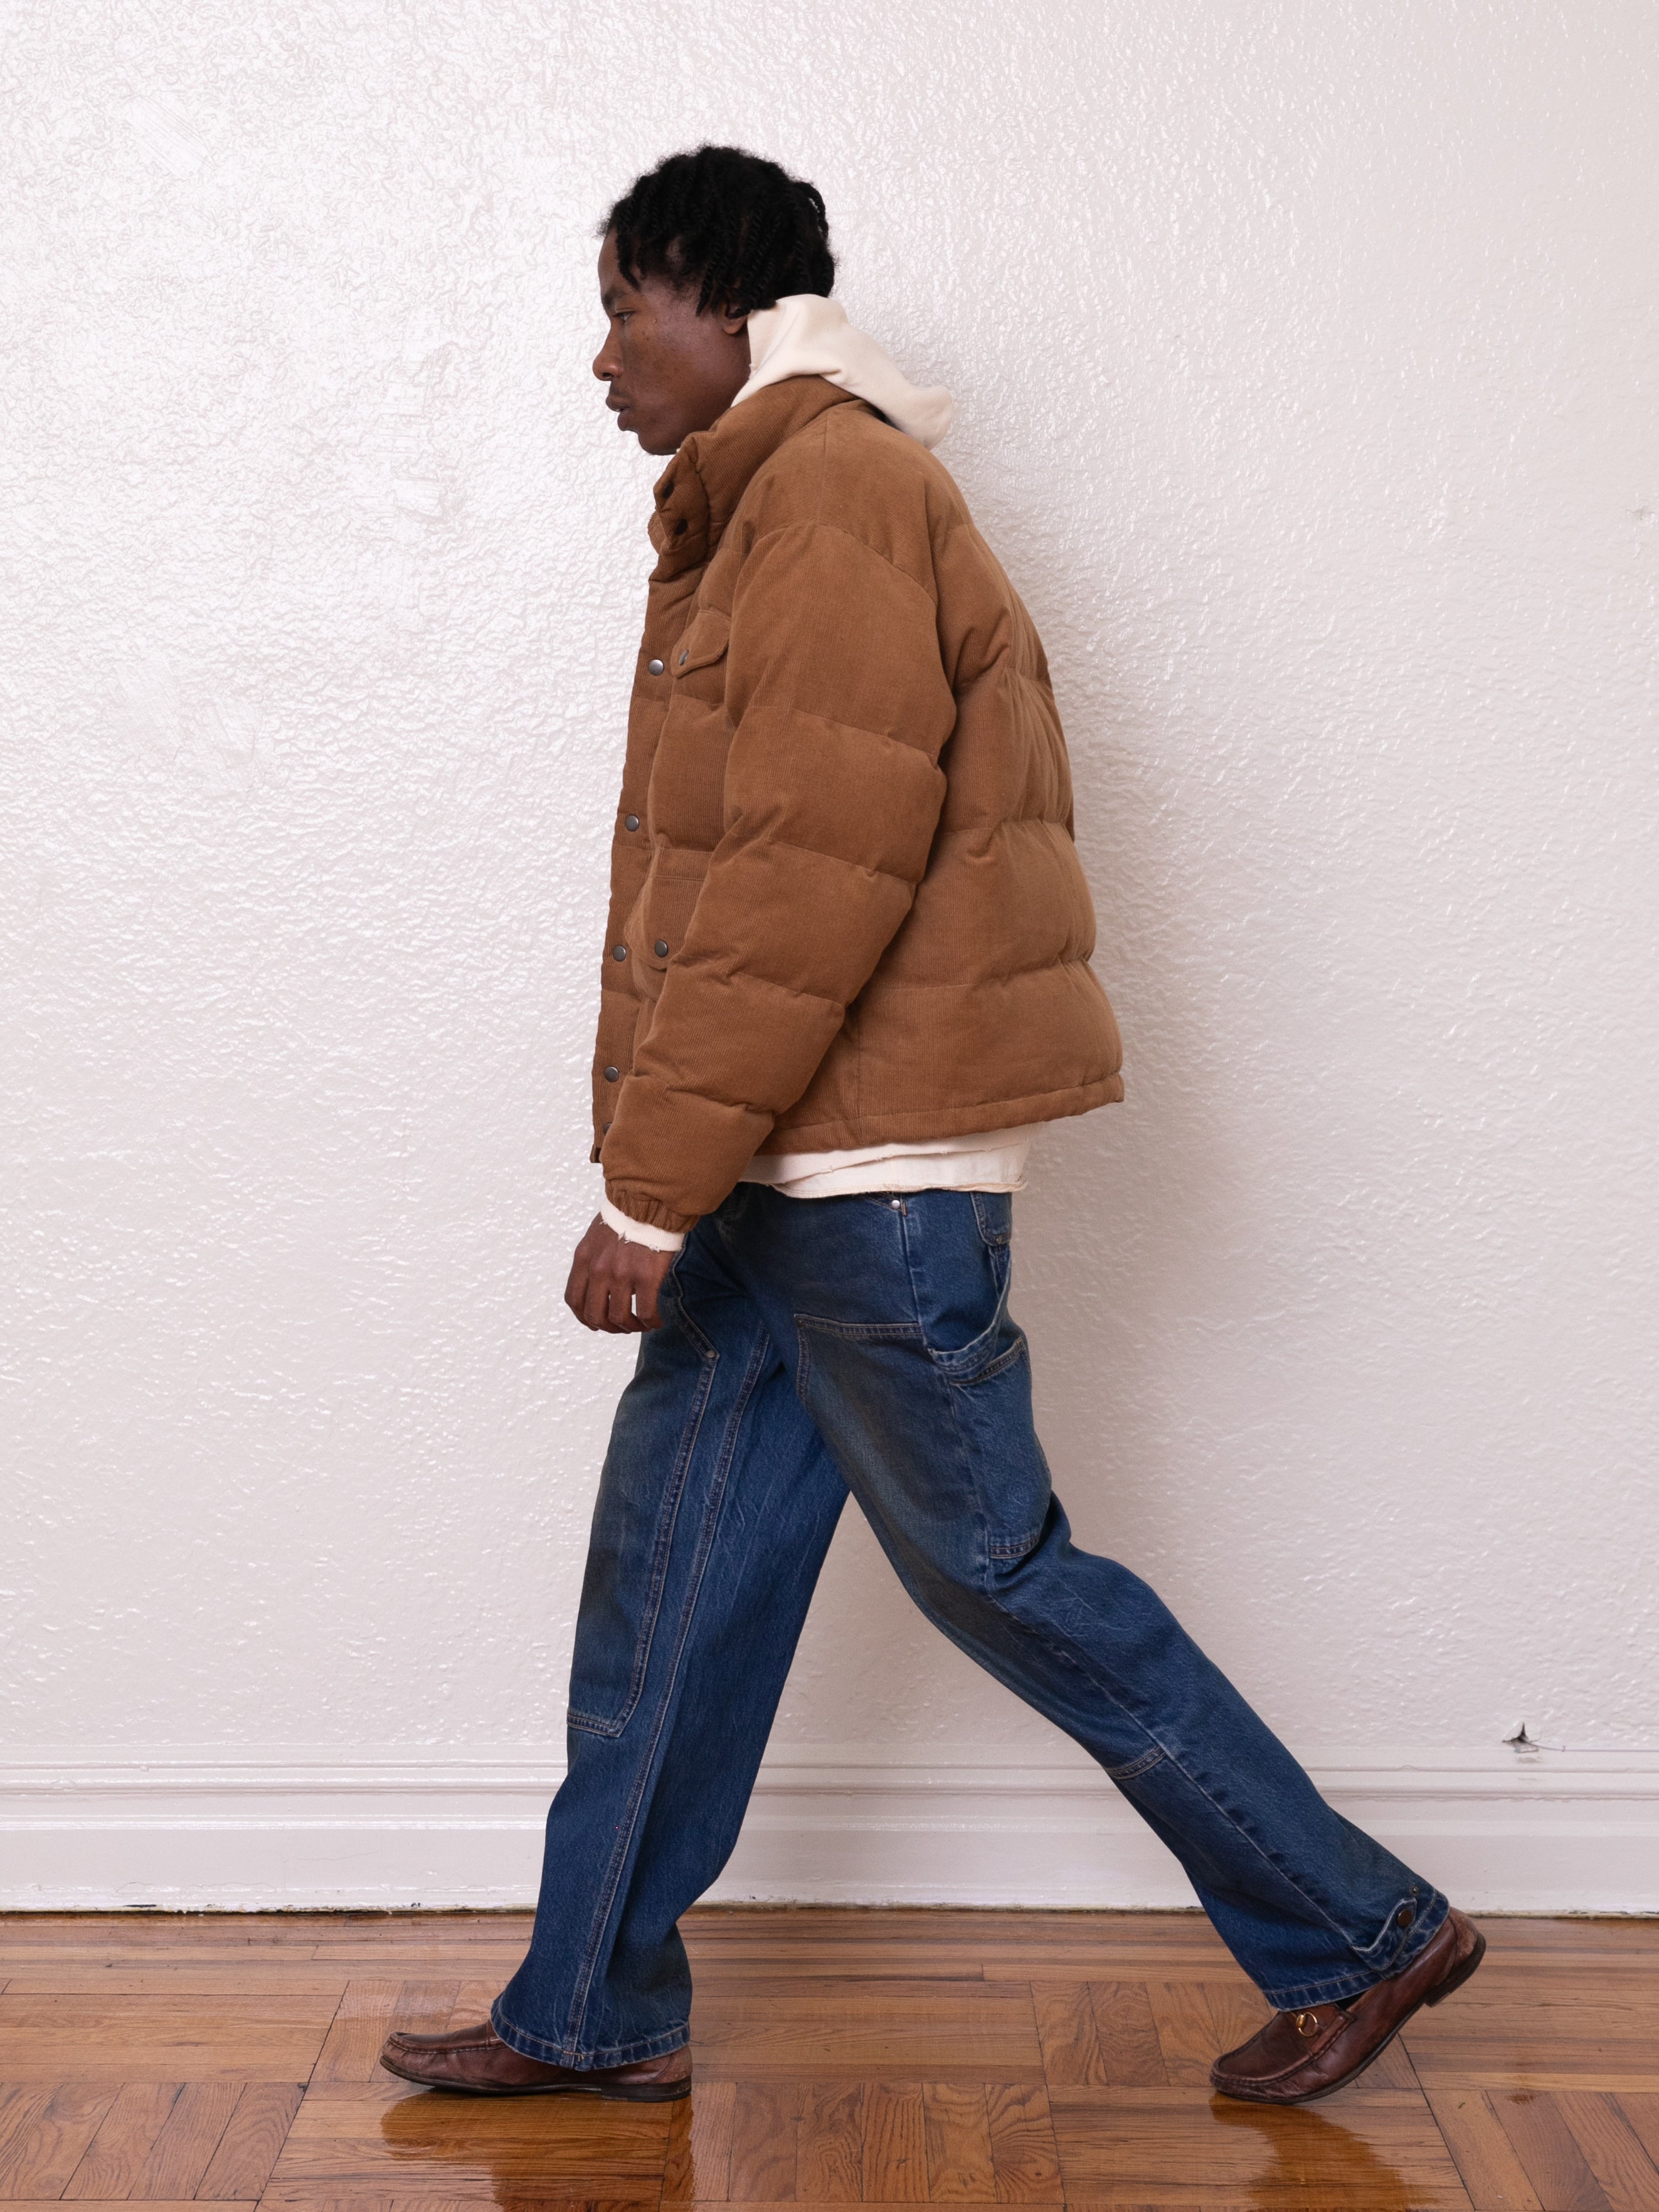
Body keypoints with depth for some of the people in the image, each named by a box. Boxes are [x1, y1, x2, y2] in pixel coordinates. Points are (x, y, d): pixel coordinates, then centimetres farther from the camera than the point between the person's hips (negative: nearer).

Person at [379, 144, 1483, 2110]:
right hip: (793, 1170, 10)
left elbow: (813, 879, -22)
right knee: (670, 1561, 11)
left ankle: (1359, 1931, 18)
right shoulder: (763, 505, 19)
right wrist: (669, 1171, 18)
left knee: (991, 1564, 1)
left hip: (867, 1170, -10)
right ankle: (594, 2015, 24)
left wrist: (651, 1188, -20)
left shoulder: (834, 491, -13)